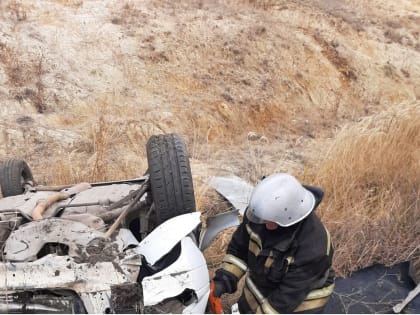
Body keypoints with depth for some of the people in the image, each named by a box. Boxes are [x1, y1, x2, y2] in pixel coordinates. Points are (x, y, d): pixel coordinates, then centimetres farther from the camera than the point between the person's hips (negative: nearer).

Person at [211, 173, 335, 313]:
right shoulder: (262, 211, -22)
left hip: (300, 303, -5)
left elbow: (288, 295, -30)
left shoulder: (312, 247, -38)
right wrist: (224, 279, -16)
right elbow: (239, 247, -7)